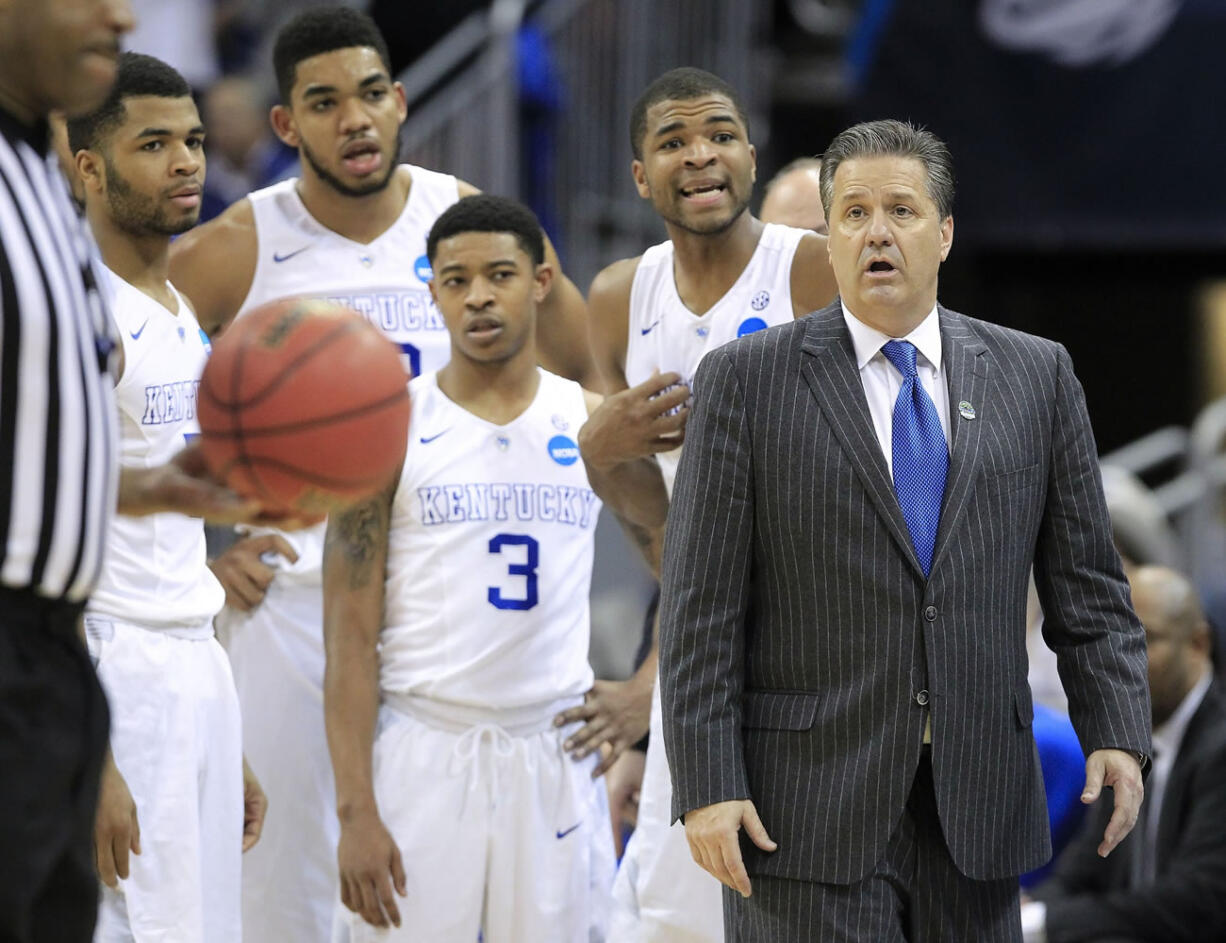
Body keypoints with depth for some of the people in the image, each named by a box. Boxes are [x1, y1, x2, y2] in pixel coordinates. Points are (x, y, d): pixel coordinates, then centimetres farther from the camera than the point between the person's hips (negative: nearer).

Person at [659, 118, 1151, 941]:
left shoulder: (1036, 376, 9)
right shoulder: (747, 380, 1)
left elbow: (1086, 586, 11)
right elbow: (702, 609, -2)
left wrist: (1117, 734, -3)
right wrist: (707, 785, -10)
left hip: (977, 808, 3)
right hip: (808, 804, -3)